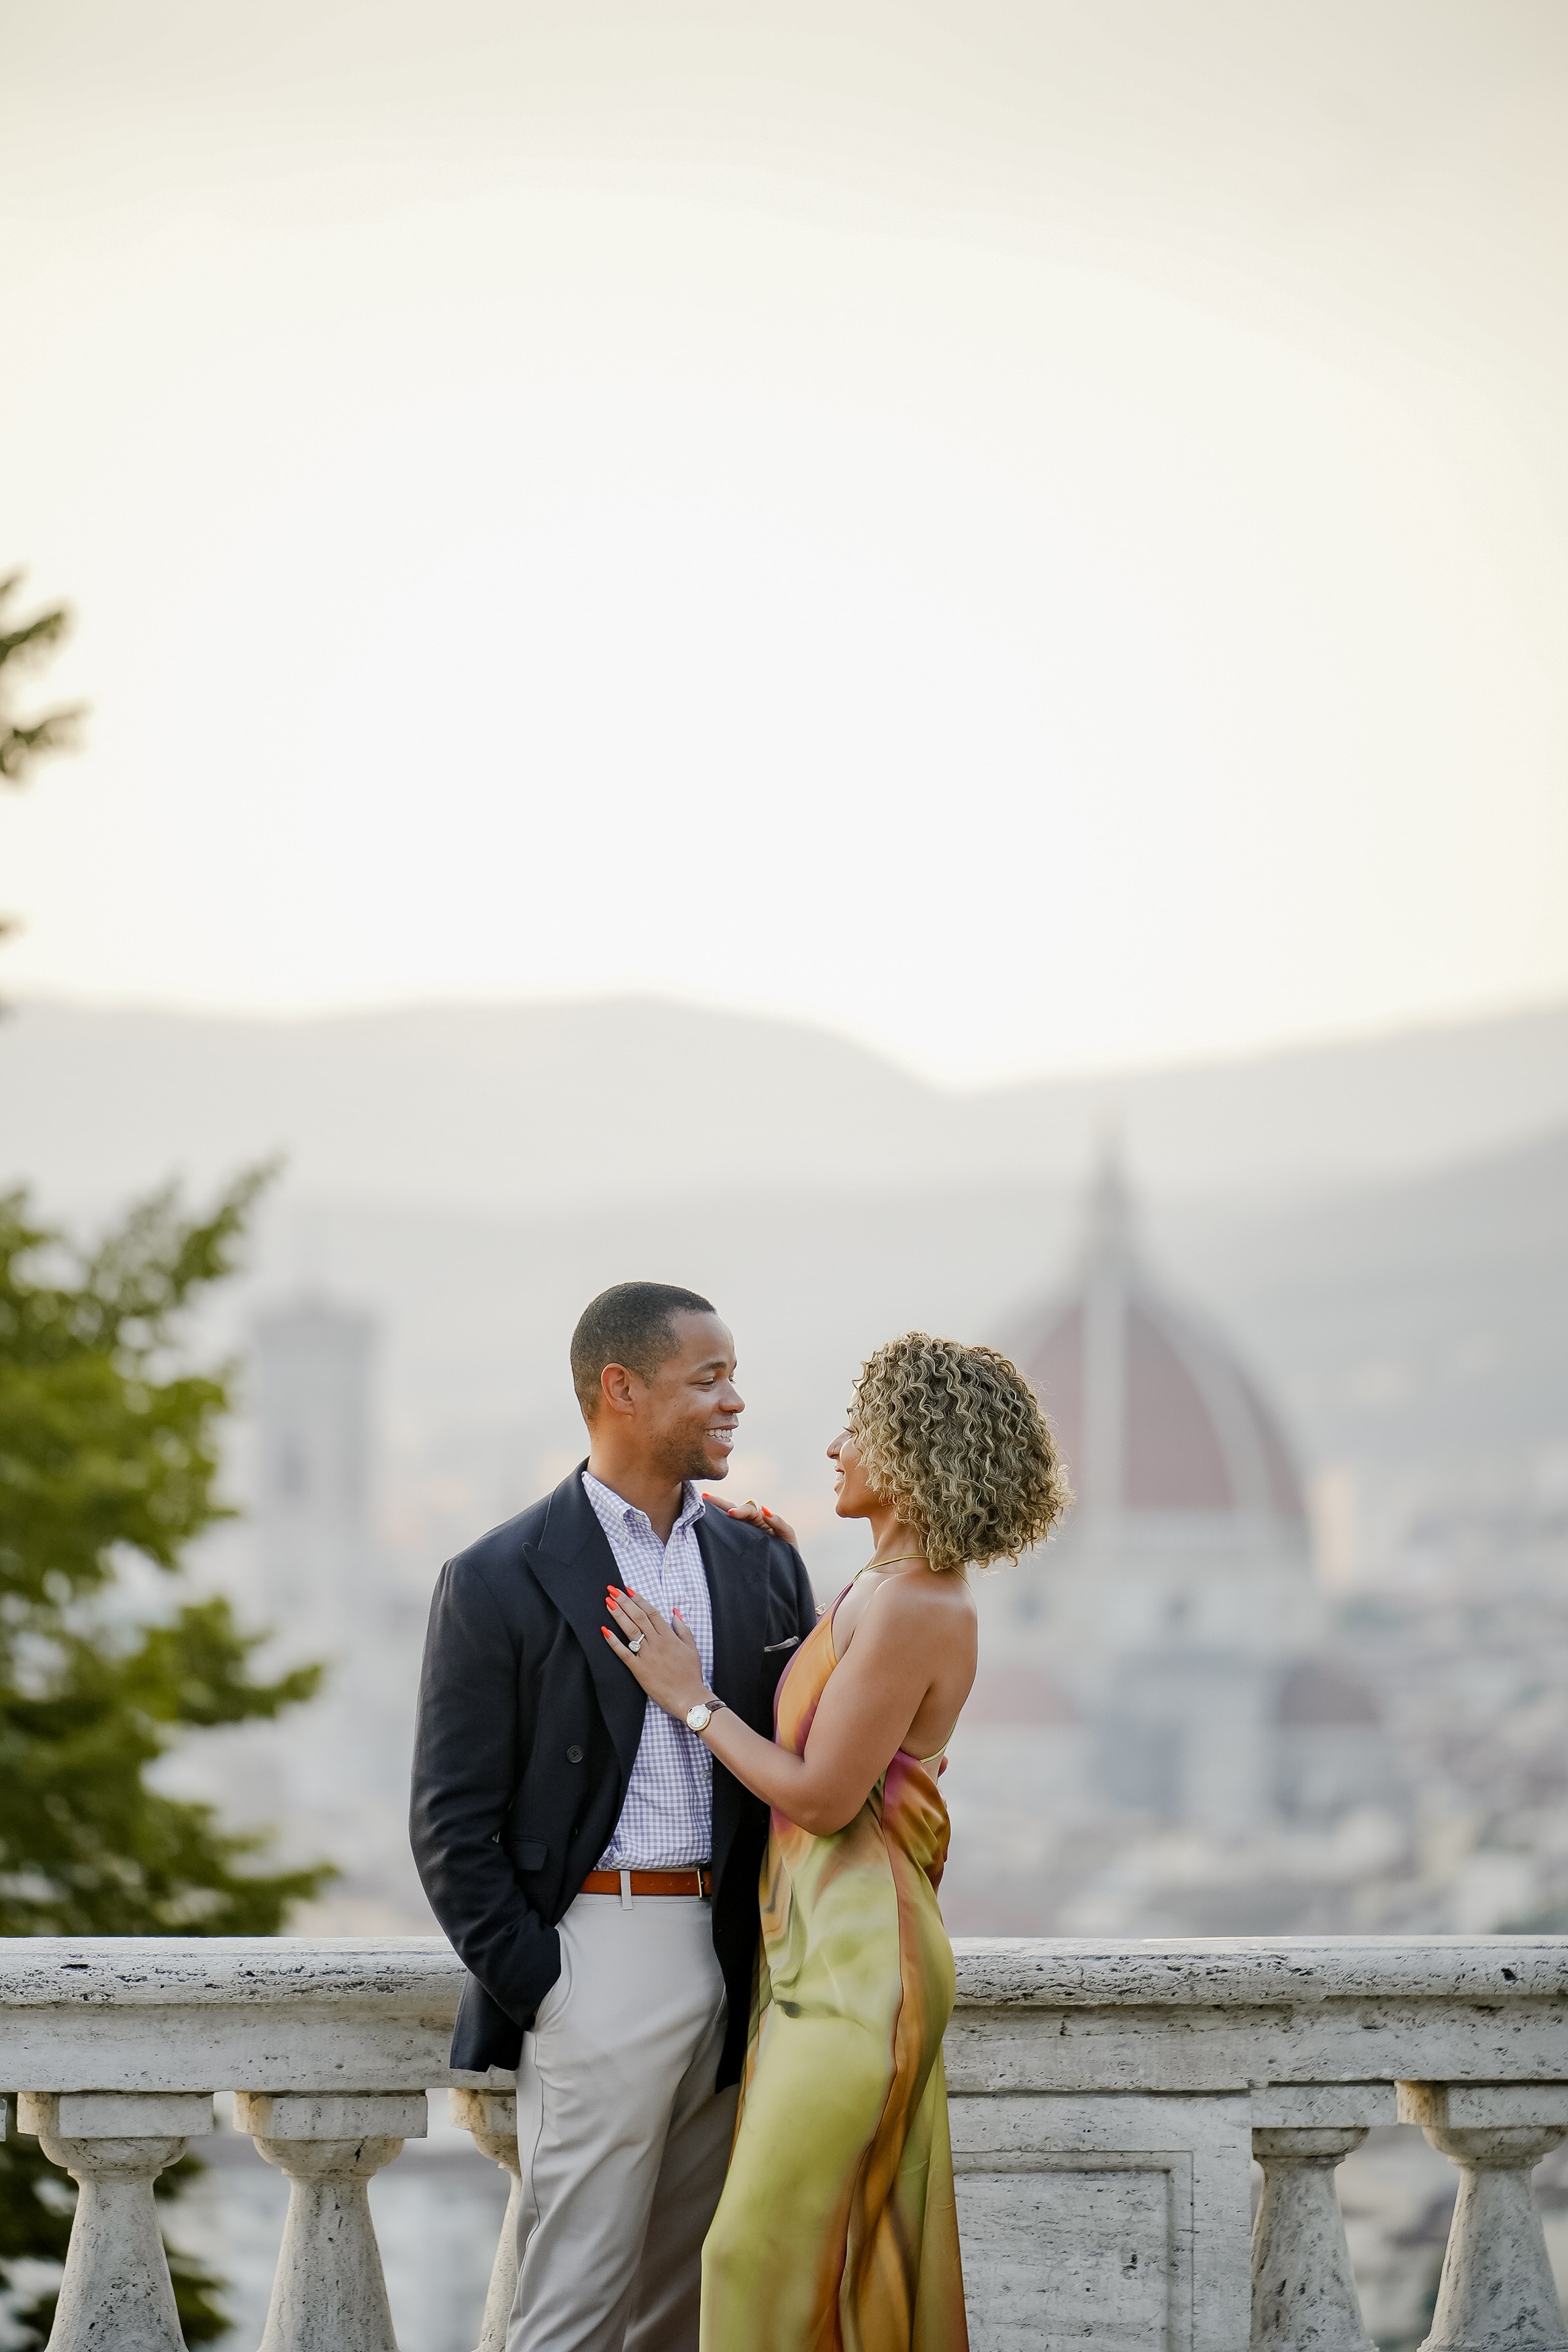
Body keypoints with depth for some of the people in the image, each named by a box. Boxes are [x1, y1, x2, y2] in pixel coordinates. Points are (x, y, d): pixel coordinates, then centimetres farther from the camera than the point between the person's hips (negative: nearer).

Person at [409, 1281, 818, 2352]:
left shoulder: (763, 1565, 11)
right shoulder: (499, 1582, -4)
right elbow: (452, 1822, -5)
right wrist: (531, 1987, -10)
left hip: (730, 1970, 5)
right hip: (600, 1953, -5)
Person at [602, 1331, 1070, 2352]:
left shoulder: (910, 1610, -19)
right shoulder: (901, 1590, 11)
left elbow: (822, 1795, -19)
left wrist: (690, 1696, -9)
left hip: (858, 1960, -10)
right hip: (824, 1946, 10)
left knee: (764, 2248, -6)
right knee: (870, 2250, 14)